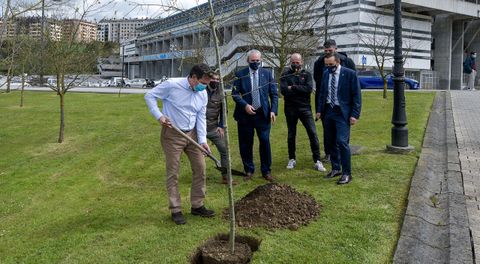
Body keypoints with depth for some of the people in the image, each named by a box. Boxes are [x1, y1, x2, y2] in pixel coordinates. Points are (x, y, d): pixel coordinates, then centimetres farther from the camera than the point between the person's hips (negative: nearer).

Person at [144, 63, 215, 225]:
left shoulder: (203, 94, 1)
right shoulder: (172, 85, -16)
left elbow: (201, 118, 2)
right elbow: (150, 96, -7)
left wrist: (202, 140, -7)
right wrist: (159, 115, -18)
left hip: (192, 134, 6)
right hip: (172, 134, -5)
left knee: (200, 168, 7)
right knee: (173, 173, 2)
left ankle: (197, 206, 23)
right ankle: (175, 210, 15)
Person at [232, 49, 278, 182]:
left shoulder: (267, 73, 6)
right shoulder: (240, 74, 2)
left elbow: (274, 94, 6)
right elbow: (235, 93, -1)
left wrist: (273, 110, -5)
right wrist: (245, 105, -15)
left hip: (263, 114, 0)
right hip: (245, 114, 0)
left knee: (265, 142, 0)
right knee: (246, 144, 6)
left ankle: (266, 171, 13)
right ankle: (249, 171, 21)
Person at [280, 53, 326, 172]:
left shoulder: (306, 74, 6)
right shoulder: (285, 75, 3)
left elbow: (309, 89, -11)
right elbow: (283, 90, -12)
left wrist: (293, 88, -12)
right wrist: (301, 89, -11)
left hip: (305, 108, 0)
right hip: (290, 109, 0)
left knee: (313, 133, -5)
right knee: (291, 135, 10)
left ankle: (317, 161, 1)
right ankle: (292, 159, 25)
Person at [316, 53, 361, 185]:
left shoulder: (350, 74, -7)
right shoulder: (326, 74, 8)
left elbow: (356, 96, -7)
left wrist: (354, 114, -13)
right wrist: (319, 110, 7)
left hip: (342, 113, -5)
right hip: (327, 112, 6)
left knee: (342, 142, -12)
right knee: (330, 142, 11)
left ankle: (346, 173, -1)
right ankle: (335, 169, 25)